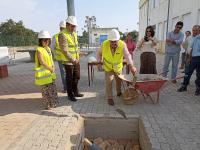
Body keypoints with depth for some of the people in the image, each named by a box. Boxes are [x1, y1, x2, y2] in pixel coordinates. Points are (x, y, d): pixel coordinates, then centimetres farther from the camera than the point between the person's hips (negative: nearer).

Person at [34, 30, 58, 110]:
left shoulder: (48, 48, 10)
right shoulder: (39, 50, -15)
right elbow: (42, 62, -21)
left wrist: (53, 68, -3)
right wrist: (51, 69, -15)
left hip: (50, 73, 9)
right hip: (43, 74, -8)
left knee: (52, 89, 18)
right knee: (46, 90, 2)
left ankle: (53, 103, 34)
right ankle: (47, 105, 17)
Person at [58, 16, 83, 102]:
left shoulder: (74, 34, 9)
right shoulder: (63, 35, -16)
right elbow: (65, 51, -20)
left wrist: (78, 57, 8)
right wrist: (73, 60, -16)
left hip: (76, 60, 7)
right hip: (68, 61, -7)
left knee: (76, 77, 16)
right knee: (70, 78, 6)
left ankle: (75, 92, 34)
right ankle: (70, 95, 23)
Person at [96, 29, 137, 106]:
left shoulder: (122, 45, -29)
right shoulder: (105, 44, -24)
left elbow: (127, 55, -42)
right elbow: (99, 53, -5)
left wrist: (131, 65, -57)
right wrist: (99, 62, -15)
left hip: (118, 66, 1)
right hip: (108, 66, -1)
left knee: (119, 80, 19)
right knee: (109, 81, -9)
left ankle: (119, 92, 47)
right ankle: (110, 98, 9)